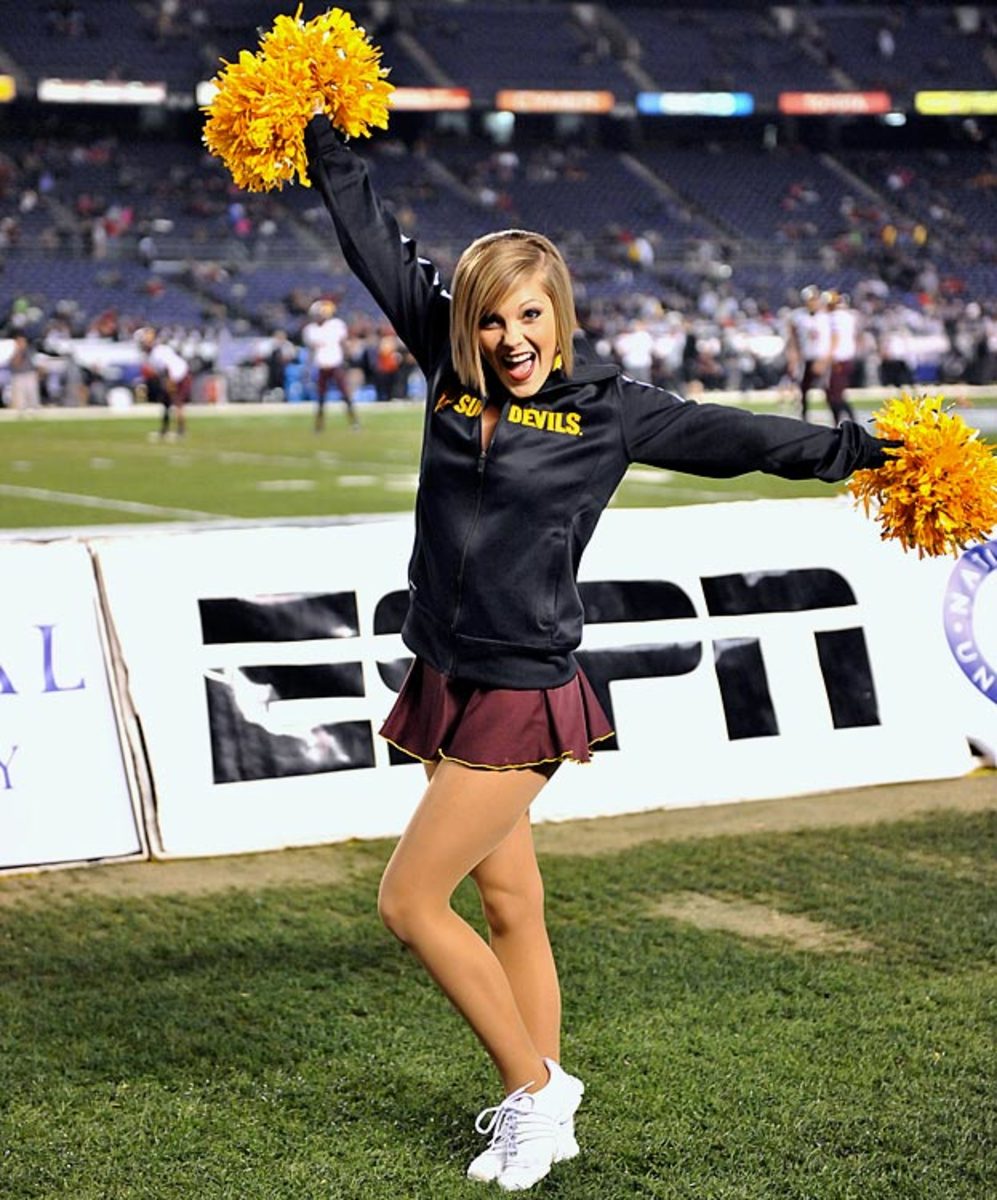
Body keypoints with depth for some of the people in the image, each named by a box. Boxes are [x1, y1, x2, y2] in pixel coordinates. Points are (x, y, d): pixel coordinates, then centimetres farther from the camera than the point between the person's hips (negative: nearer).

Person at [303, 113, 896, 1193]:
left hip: (520, 698, -6)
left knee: (410, 901, -7)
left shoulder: (606, 410, -5)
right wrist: (324, 143, 7)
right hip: (448, 686, 6)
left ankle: (535, 1089, 8)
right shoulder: (452, 368, 6)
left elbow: (725, 436, 1)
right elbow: (377, 248, 9)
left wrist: (856, 451, 0)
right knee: (507, 907, 14)